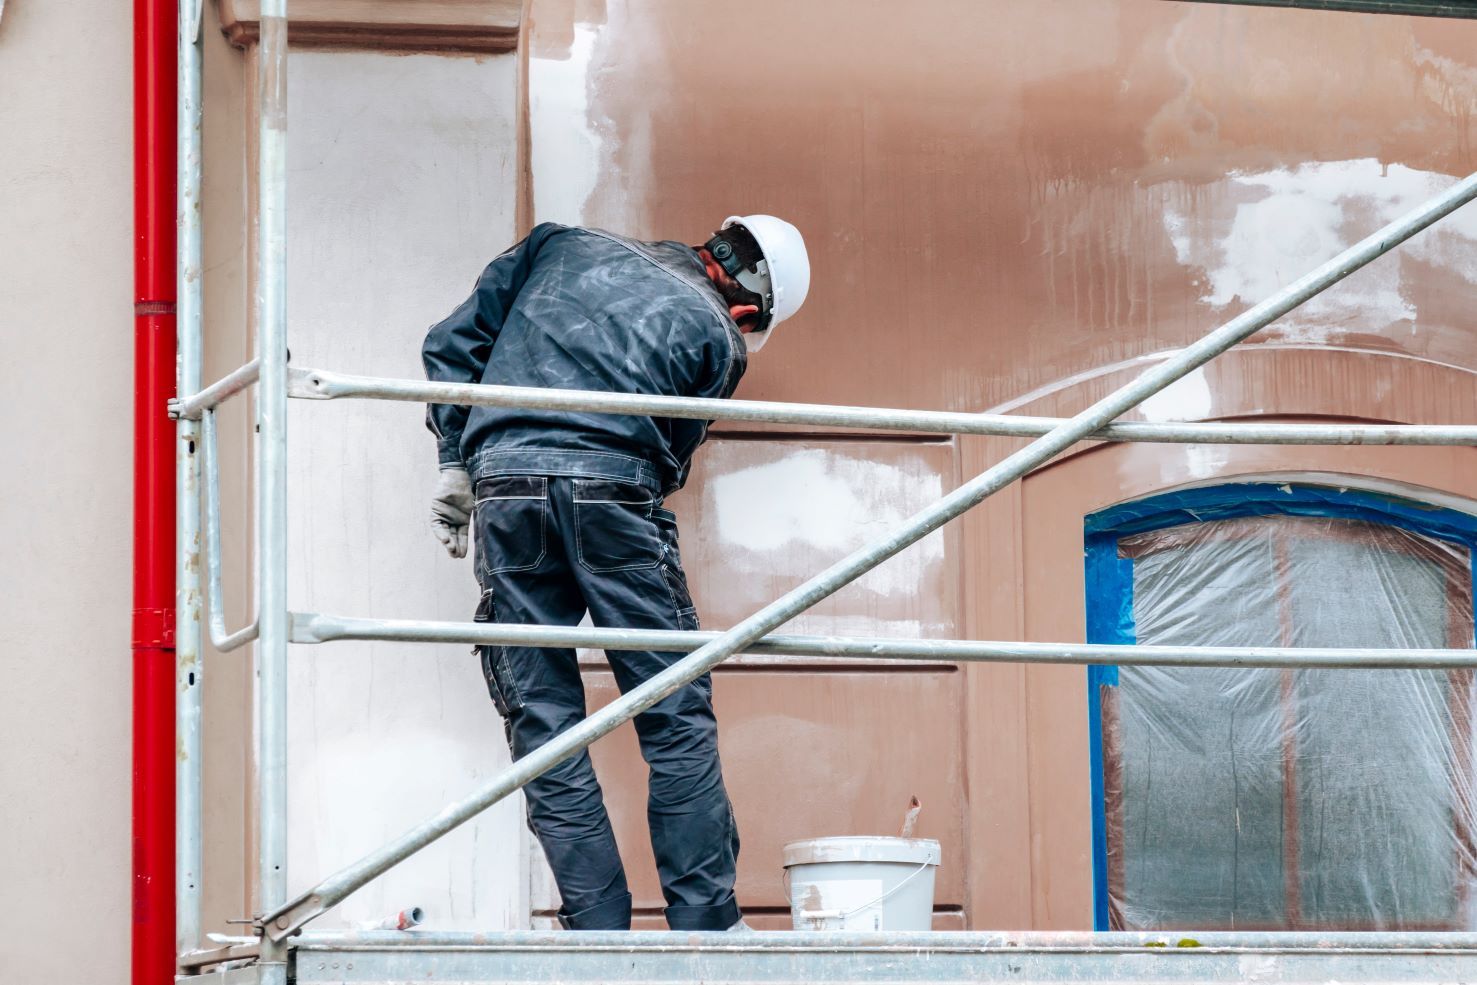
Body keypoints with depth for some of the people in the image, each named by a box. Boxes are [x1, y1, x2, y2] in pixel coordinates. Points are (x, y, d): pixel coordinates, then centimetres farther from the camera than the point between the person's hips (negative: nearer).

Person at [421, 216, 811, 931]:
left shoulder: (563, 246, 24)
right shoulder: (716, 335, 14)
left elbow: (453, 341, 18)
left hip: (502, 479, 3)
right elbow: (672, 454, 12)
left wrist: (455, 460, 18)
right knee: (678, 722, 5)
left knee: (543, 726, 4)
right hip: (610, 489, -3)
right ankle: (706, 926, 3)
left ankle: (599, 933, 2)